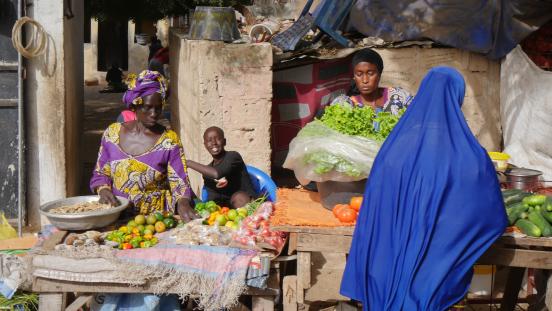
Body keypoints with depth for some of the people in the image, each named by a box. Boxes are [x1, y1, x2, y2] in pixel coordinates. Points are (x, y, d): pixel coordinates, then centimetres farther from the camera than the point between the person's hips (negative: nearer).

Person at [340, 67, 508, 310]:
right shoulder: (468, 155, -11)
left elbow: (373, 207, 0)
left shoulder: (395, 144, -4)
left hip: (389, 258, 2)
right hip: (436, 258, -2)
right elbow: (493, 214, 1)